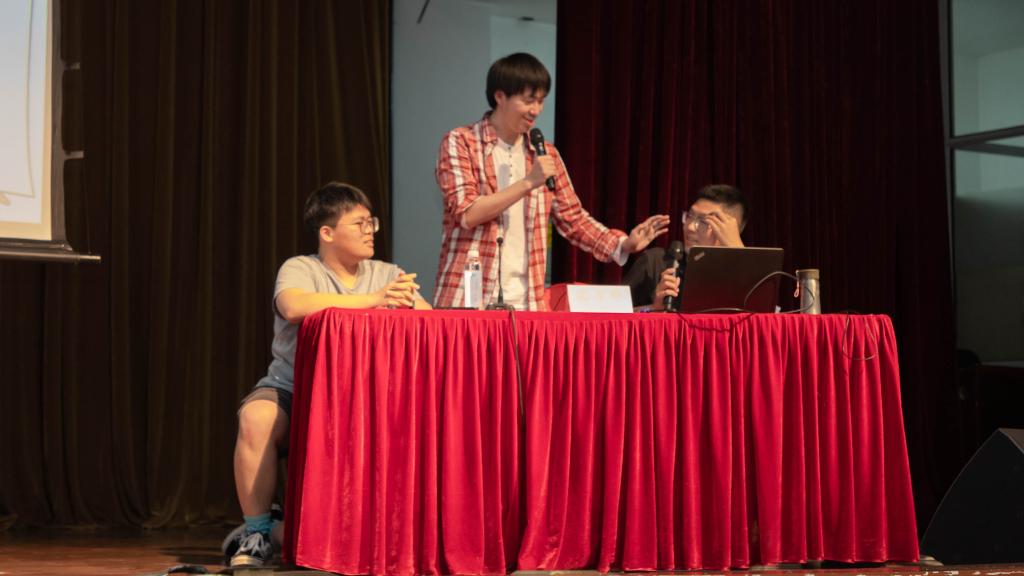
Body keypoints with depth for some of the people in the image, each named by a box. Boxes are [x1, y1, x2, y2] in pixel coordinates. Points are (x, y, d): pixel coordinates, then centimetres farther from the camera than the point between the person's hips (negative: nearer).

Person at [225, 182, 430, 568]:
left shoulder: (386, 274, 11)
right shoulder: (300, 269, -3)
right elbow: (294, 307, -27)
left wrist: (408, 303, -25)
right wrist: (371, 300, -28)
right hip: (291, 390, -3)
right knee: (257, 418, -34)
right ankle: (256, 532, -13)